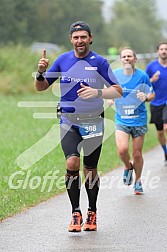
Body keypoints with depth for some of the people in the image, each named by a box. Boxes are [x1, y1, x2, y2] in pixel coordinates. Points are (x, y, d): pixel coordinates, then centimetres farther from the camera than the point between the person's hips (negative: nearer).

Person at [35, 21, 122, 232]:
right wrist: (41, 72, -14)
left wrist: (97, 92, -24)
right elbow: (41, 87, 8)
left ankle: (92, 213, 24)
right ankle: (75, 213, -8)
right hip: (68, 121, 1)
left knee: (90, 169, 5)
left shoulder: (99, 62, -5)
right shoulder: (62, 60, 2)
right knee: (72, 163, -18)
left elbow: (118, 91, -5)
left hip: (93, 122, -1)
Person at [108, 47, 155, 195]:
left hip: (139, 120, -1)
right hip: (121, 120, 1)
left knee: (137, 154, 4)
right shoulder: (114, 75, 0)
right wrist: (110, 98, -3)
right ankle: (128, 167, 14)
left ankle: (138, 181, 27)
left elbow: (152, 95, 4)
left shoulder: (142, 76, -5)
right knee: (122, 149, -20)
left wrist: (145, 97, -18)